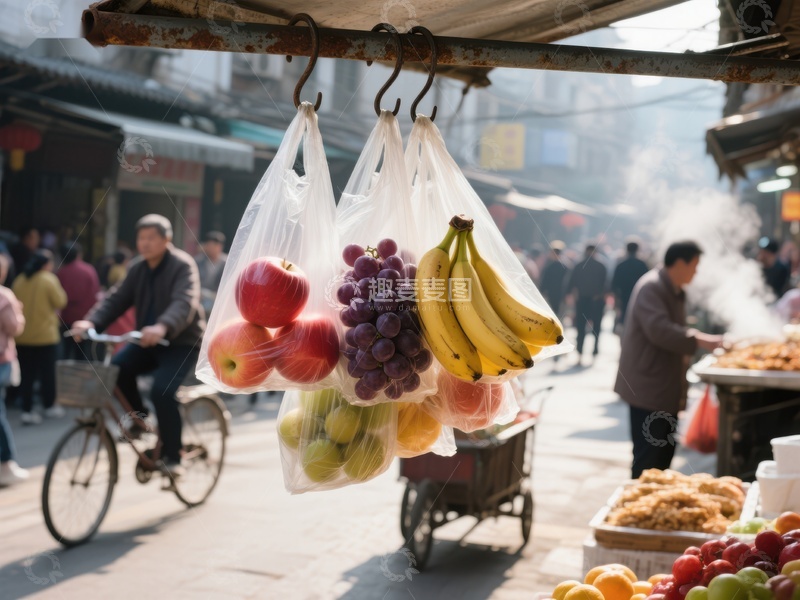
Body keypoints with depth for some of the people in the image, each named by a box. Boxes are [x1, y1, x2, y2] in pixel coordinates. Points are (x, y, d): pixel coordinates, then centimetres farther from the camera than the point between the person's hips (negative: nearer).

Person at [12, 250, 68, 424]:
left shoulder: (19, 279, 4)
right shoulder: (49, 279, -12)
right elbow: (60, 302, -9)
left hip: (22, 336, 4)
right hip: (45, 335, -4)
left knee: (26, 374, 6)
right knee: (47, 372, 10)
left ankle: (27, 411, 3)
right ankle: (49, 406, 21)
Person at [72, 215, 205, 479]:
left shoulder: (183, 266, -15)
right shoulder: (137, 268, 5)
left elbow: (184, 303, -32)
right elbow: (117, 299, -3)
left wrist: (162, 327, -52)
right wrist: (91, 321, -23)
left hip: (181, 342, -6)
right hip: (147, 341, 6)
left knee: (162, 391, -26)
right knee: (117, 367, -21)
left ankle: (172, 456, -9)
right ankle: (139, 417, 3)